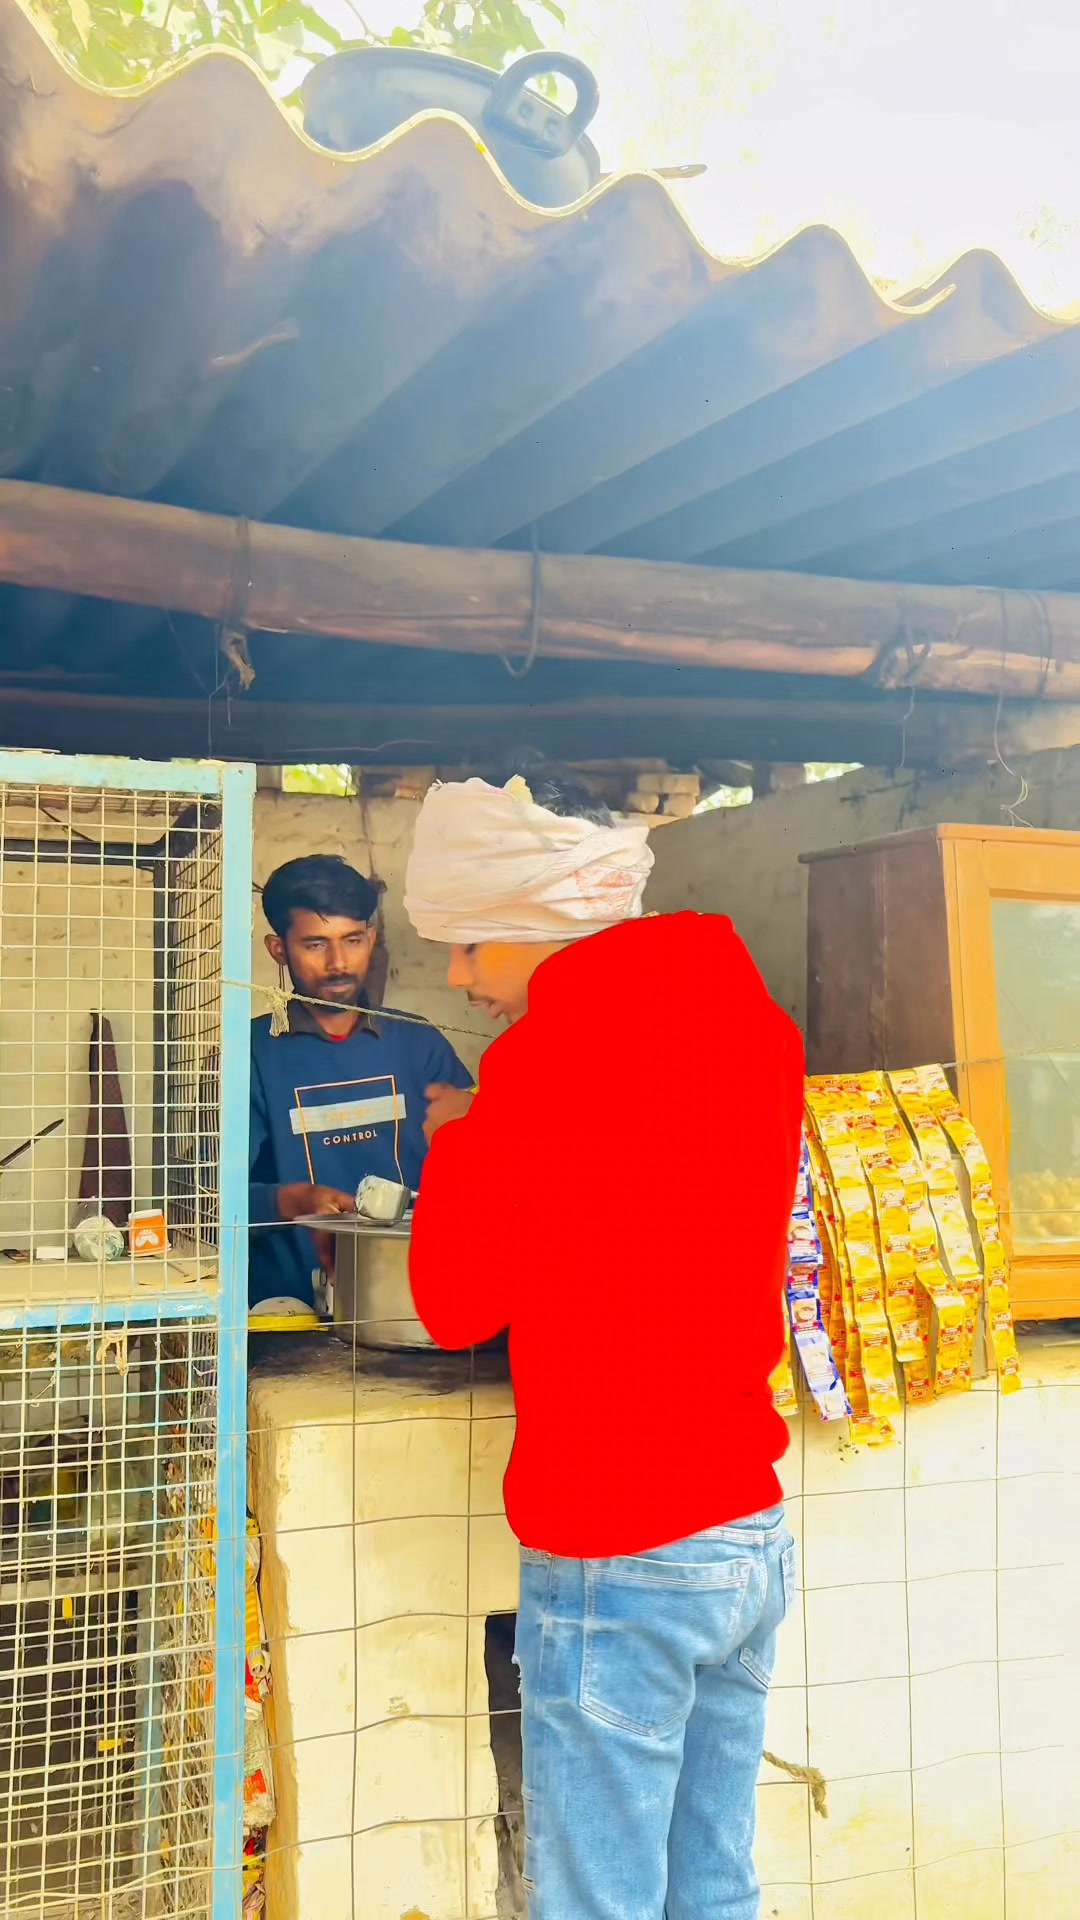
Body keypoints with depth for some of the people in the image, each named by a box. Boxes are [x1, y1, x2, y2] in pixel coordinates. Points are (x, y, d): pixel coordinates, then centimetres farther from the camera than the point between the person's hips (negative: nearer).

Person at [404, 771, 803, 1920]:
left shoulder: (544, 1057, -17)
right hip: (753, 1533, 8)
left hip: (614, 1562, -7)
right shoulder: (754, 1026, 4)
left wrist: (456, 1143, 5)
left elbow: (456, 1305, -8)